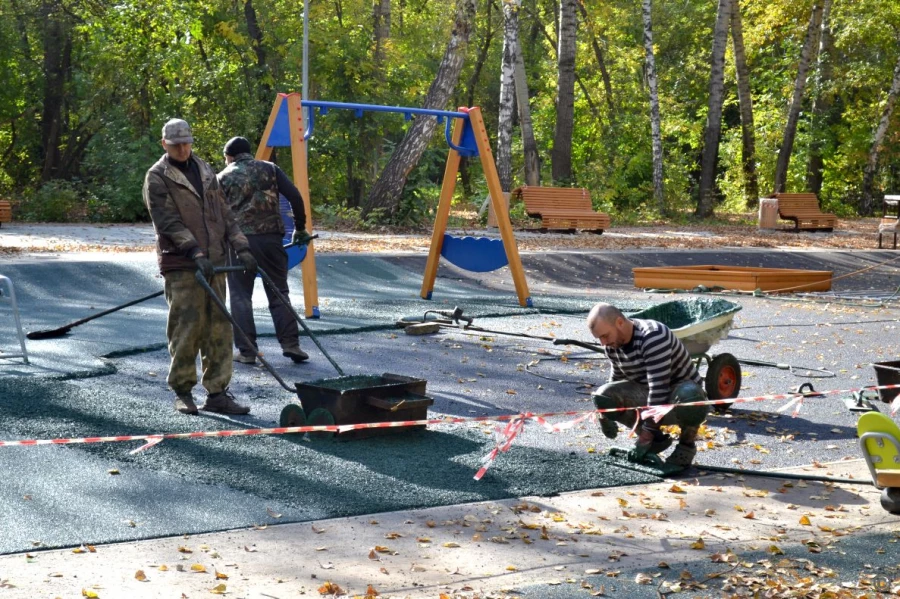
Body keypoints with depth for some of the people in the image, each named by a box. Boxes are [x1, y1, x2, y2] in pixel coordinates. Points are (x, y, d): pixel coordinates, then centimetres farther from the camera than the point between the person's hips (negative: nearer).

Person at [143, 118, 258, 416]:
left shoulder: (205, 171, 17)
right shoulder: (157, 178, -2)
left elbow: (224, 213, 18)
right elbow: (168, 221, -12)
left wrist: (241, 247, 8)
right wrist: (196, 253, -22)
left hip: (214, 263, 6)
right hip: (181, 266, -6)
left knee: (219, 327, 4)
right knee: (186, 327, -6)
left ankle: (217, 393, 9)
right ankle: (182, 393, 6)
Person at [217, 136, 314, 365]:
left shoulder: (223, 178, 10)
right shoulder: (270, 169, 12)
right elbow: (295, 196, 2)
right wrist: (300, 228, 10)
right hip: (271, 237, 1)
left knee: (240, 295, 6)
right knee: (279, 292, 10)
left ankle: (246, 351, 4)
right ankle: (290, 344, 3)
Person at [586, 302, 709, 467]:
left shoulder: (653, 337, -31)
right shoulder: (613, 344, -7)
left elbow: (659, 388, -34)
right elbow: (617, 376, 13)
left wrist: (647, 433, -33)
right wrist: (606, 414, 9)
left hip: (680, 390, -7)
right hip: (646, 395, 7)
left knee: (689, 396, -42)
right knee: (603, 396, -18)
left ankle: (687, 444, -11)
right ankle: (657, 438, 0)